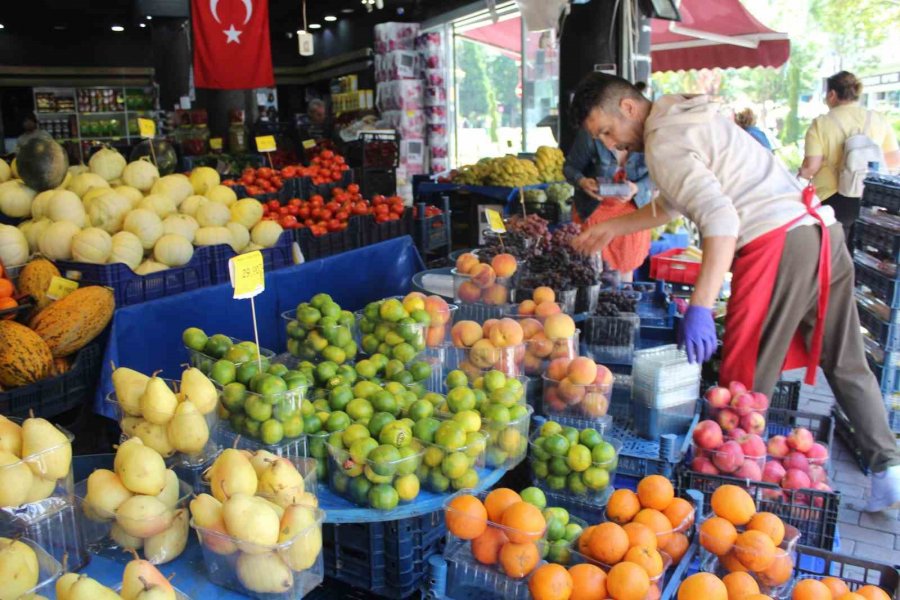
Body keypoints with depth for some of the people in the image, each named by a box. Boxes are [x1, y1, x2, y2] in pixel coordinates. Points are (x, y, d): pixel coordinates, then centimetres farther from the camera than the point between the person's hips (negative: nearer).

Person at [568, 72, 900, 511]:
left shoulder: (664, 143, -10)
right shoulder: (686, 115, 21)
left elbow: (721, 218, -23)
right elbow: (675, 203, 33)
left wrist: (699, 307, -27)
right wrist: (612, 227, 34)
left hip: (778, 243, -10)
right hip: (821, 230, 10)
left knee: (745, 381, -2)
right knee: (846, 363, 18)